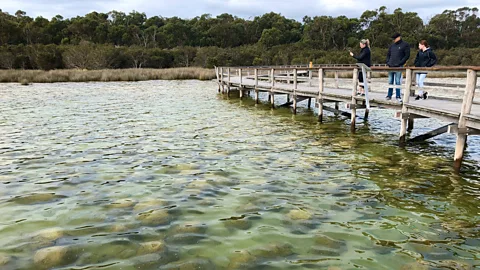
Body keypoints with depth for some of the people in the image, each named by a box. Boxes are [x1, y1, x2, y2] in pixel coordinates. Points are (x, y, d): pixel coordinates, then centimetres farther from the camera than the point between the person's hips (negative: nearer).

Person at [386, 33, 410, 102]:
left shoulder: (405, 45, 1)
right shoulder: (392, 46, 17)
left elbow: (407, 55, -4)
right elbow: (388, 54, 23)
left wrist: (400, 63, -13)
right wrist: (388, 62, 6)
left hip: (398, 67, -5)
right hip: (391, 66, 5)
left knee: (398, 82, -4)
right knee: (390, 82, 7)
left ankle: (398, 96, 1)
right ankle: (389, 95, 13)